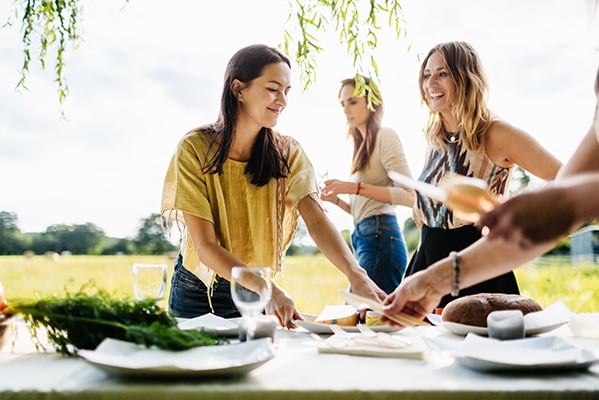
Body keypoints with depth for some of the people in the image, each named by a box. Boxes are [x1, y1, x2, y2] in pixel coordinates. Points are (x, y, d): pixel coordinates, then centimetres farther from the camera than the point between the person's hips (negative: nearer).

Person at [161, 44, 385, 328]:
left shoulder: (287, 153, -9)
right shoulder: (195, 148, -19)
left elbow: (317, 220, -23)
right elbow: (205, 246, -24)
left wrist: (356, 275, -41)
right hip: (198, 292, -2)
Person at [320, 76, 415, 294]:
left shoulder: (385, 135, -1)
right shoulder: (363, 145, 22)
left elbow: (409, 195, -13)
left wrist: (356, 188, -16)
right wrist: (336, 200, 7)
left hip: (380, 237, -8)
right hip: (363, 237, 8)